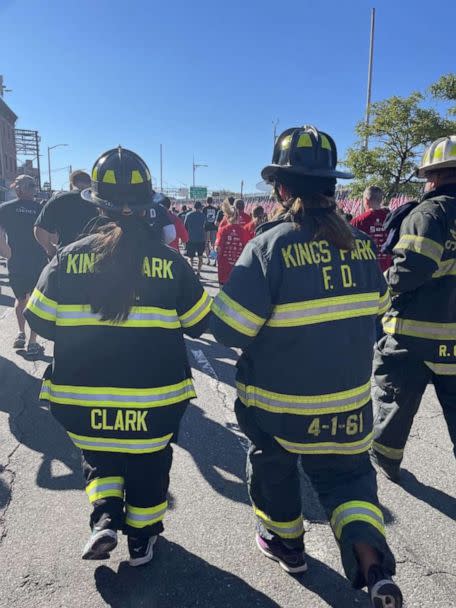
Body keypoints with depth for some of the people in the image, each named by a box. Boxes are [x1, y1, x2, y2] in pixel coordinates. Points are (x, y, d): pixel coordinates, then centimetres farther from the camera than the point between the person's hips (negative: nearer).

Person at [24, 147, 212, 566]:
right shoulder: (169, 260, -11)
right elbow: (199, 322, -2)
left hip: (83, 398, 1)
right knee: (148, 468, 23)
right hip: (154, 398, 0)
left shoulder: (69, 257, -9)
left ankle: (105, 517, 12)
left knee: (100, 458, 28)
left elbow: (40, 322, -2)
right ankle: (142, 539, 37)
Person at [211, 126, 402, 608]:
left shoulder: (268, 247, -21)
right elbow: (374, 313, 8)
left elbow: (229, 330, -19)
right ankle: (372, 562, 3)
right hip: (349, 403, 4)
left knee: (273, 468, 24)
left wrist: (266, 333, 3)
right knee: (346, 473, 22)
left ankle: (286, 543, 44)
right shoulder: (361, 244, -5)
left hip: (277, 404, -3)